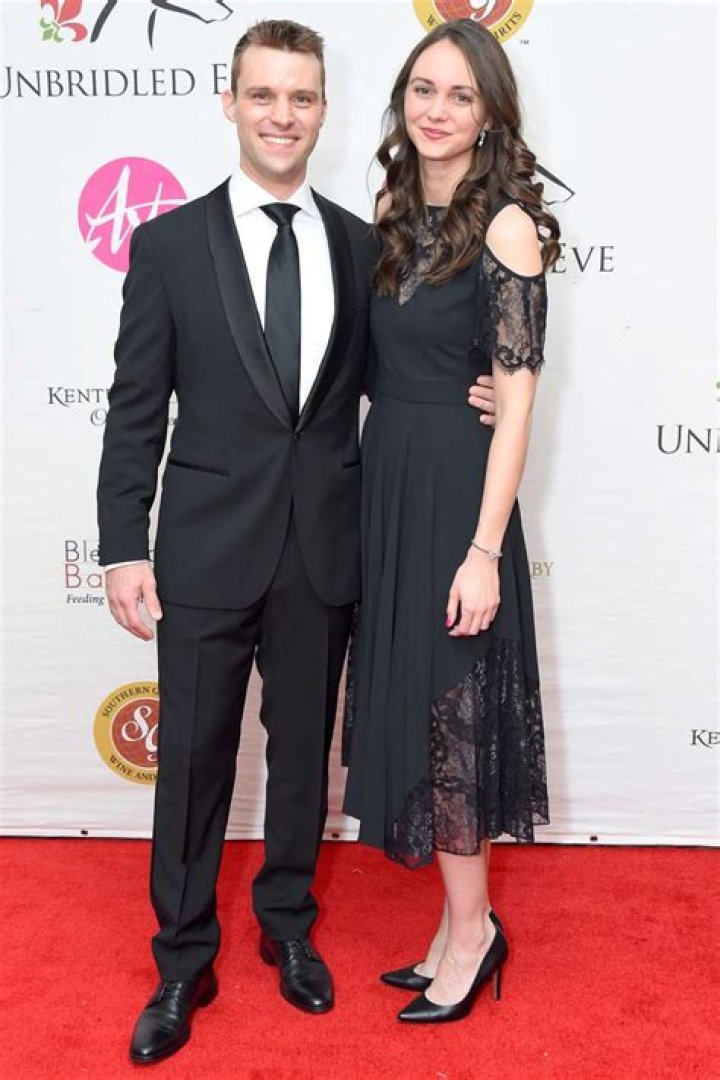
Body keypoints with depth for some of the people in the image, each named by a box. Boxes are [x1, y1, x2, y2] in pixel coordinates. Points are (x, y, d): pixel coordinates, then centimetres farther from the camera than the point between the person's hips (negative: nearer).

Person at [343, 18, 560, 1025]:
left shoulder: (506, 225, -11)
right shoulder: (392, 211, 10)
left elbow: (516, 402, -15)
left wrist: (485, 551, -18)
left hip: (457, 494, -7)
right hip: (385, 485, 7)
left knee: (449, 715, 3)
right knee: (413, 707, 13)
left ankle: (471, 929, 24)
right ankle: (461, 924, 30)